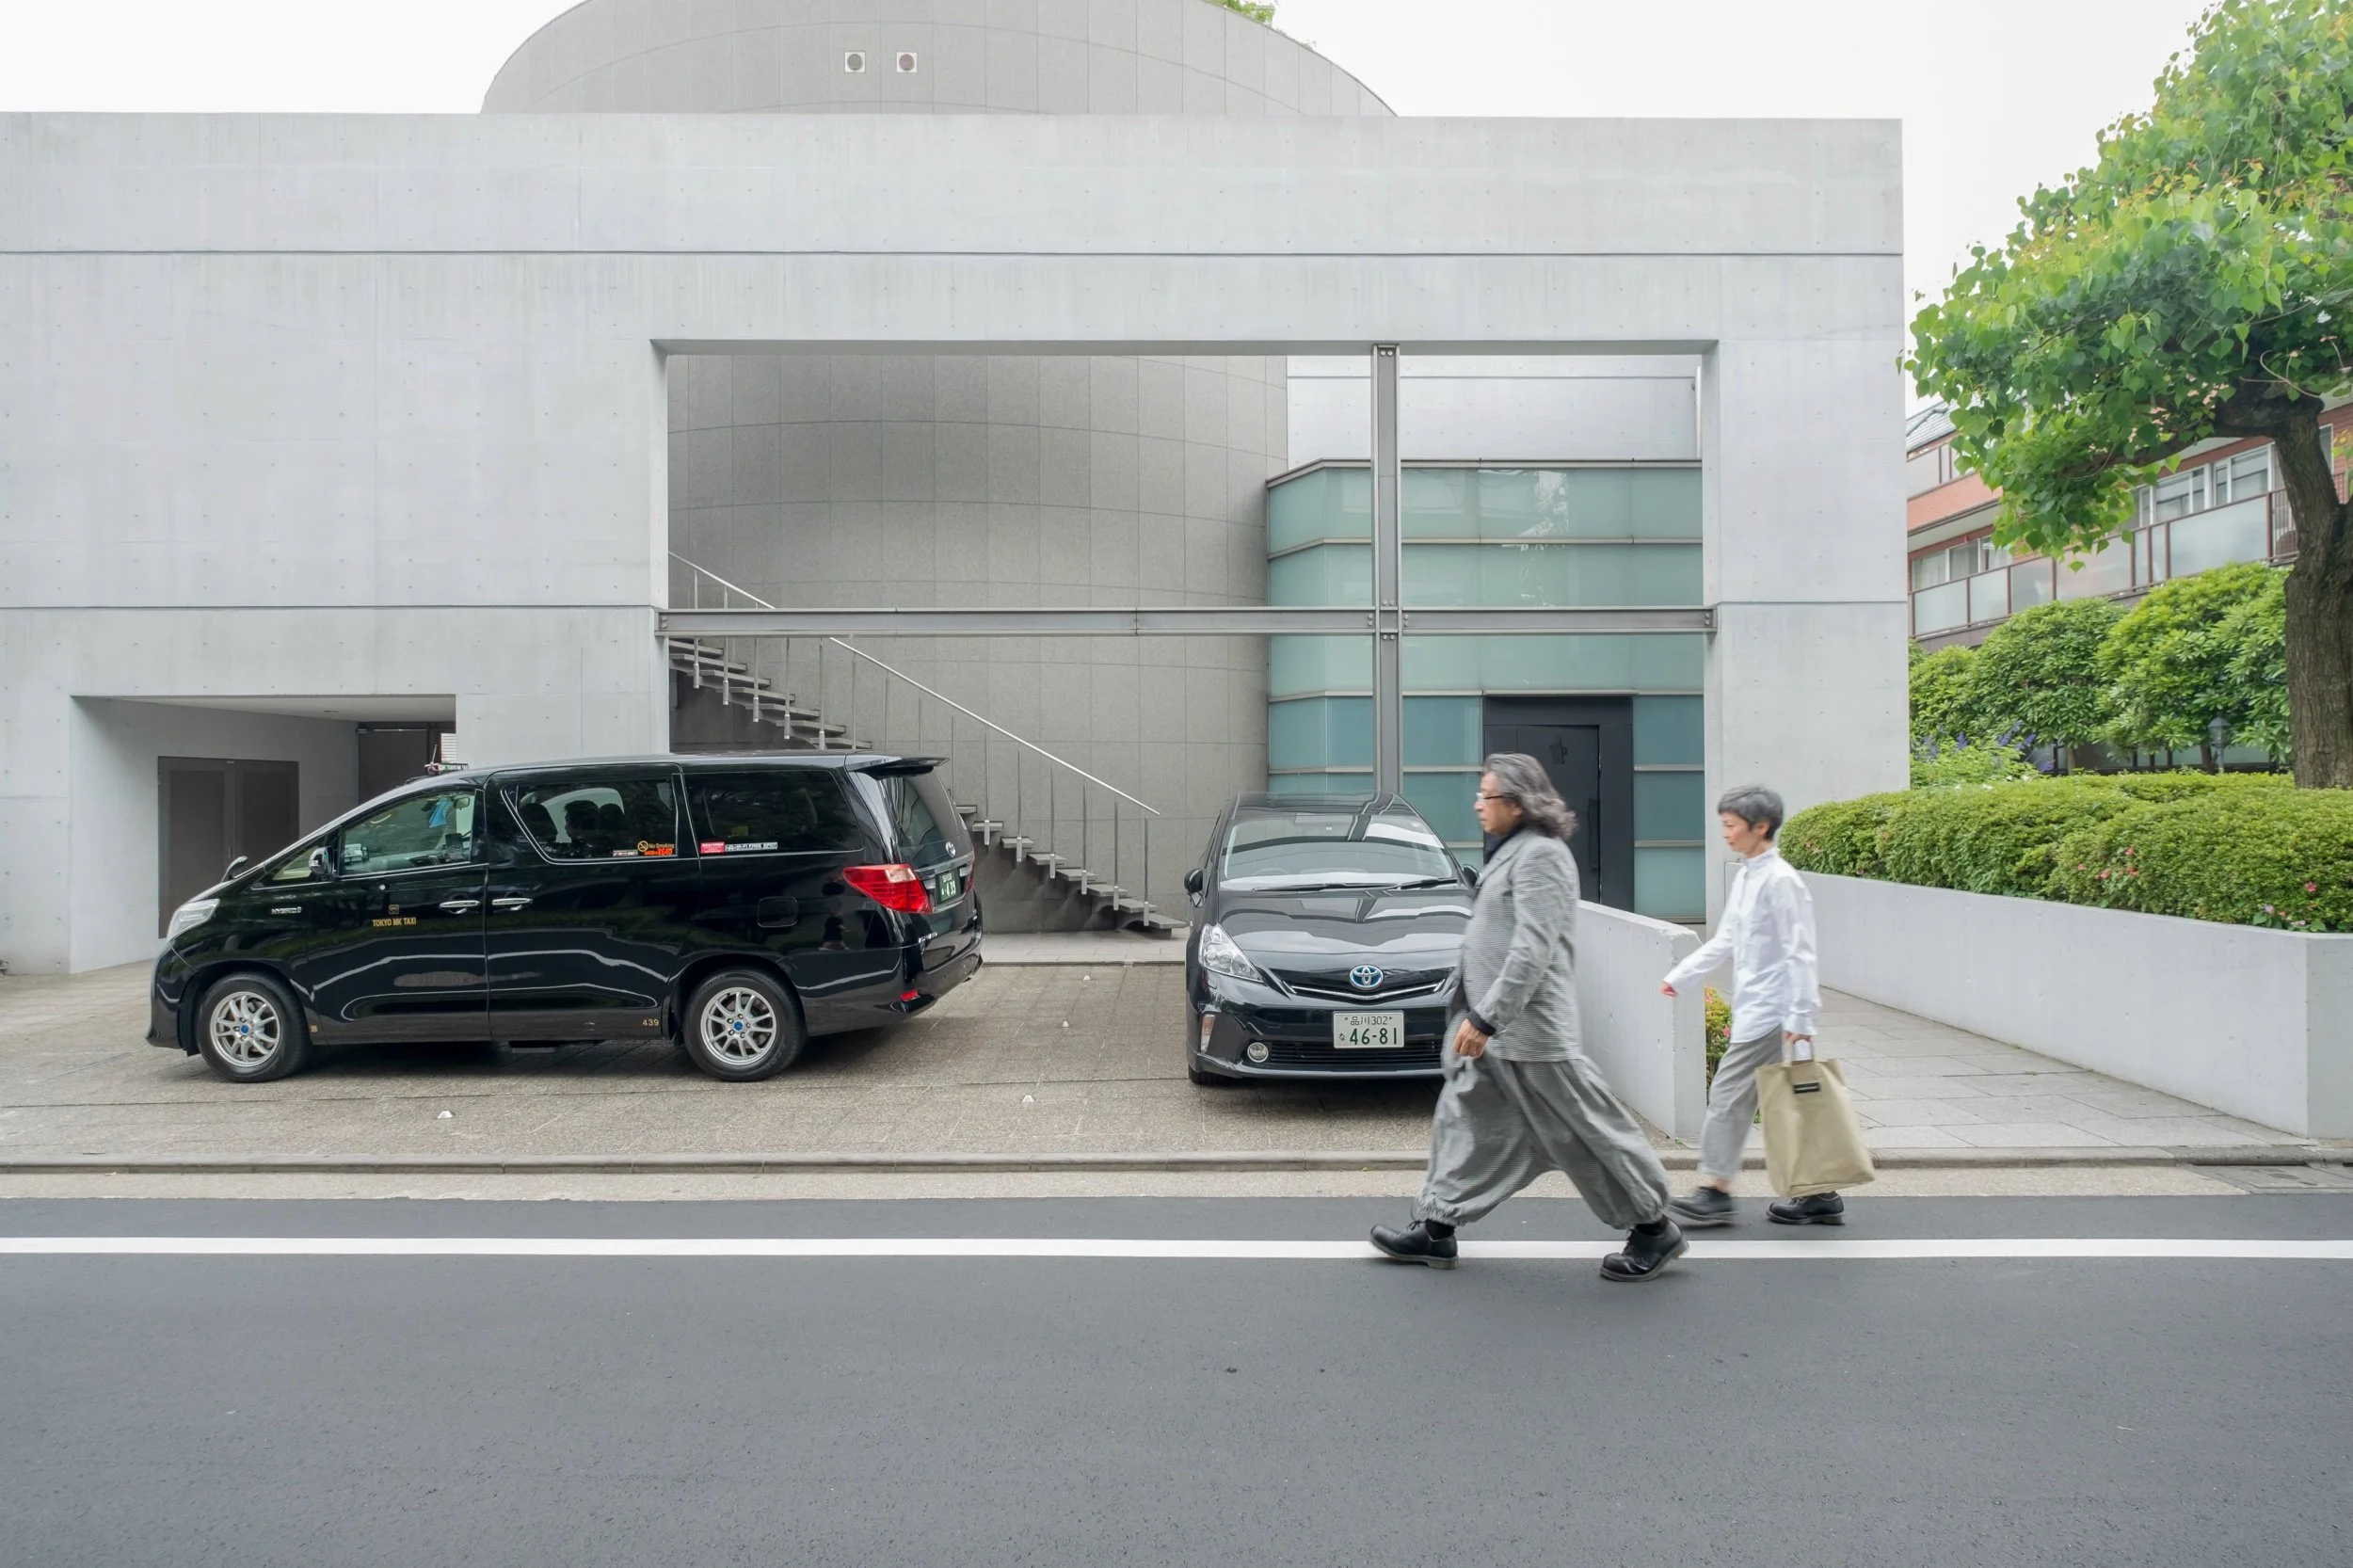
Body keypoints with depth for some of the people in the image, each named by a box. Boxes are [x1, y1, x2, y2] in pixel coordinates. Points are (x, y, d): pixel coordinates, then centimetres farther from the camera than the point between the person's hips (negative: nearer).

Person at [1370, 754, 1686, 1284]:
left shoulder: (1540, 854, -17)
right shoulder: (1514, 850, 14)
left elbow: (1533, 949, -25)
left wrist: (1485, 1018, -25)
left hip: (1528, 1028, -10)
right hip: (1495, 1027, 10)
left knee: (1583, 1130, 1)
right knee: (1464, 1121, 11)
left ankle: (1655, 1229, 16)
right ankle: (1436, 1229, 19)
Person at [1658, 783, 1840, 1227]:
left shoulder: (1780, 880, -15)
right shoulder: (1746, 877, 12)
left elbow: (1799, 953, -17)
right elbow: (1724, 941, 18)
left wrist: (1801, 1017, -19)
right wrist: (1679, 976, 16)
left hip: (1770, 1011, -9)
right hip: (1753, 1007, 9)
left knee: (1729, 1093, -5)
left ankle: (1715, 1191, 3)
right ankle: (1819, 1195, 20)